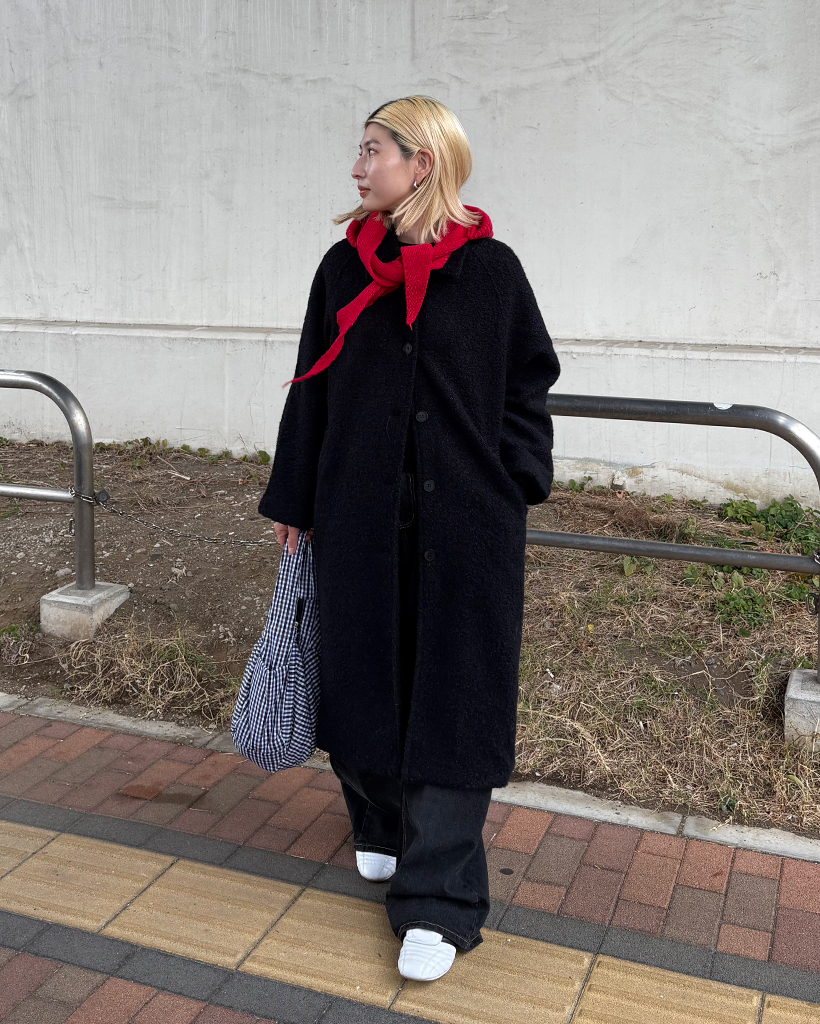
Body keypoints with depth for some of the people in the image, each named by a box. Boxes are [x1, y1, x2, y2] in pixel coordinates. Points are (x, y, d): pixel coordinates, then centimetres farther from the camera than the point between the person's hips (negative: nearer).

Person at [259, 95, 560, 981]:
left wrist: (512, 482, -4)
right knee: (366, 674, 12)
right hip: (360, 513, 3)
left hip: (464, 520, -2)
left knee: (453, 693, 0)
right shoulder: (345, 266, 5)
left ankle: (438, 900, 10)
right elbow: (312, 388, 8)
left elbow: (526, 383, 5)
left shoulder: (489, 267, -2)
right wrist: (293, 502, 8)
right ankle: (382, 825, 37)